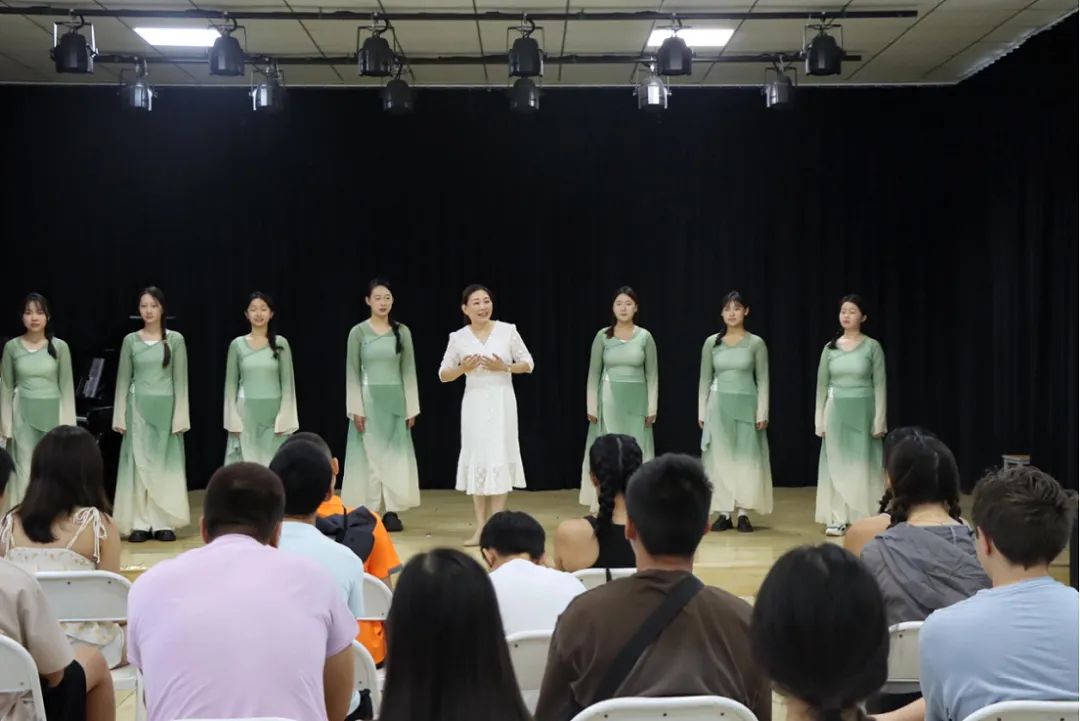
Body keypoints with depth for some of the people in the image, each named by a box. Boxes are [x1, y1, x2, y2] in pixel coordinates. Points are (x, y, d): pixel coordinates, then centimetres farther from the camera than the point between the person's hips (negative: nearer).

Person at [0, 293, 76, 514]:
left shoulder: (59, 346, -2)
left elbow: (67, 386, 1)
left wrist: (67, 423, -3)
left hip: (52, 413, 0)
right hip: (23, 413, 1)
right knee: (24, 469, 2)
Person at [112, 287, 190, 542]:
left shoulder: (175, 340, 0)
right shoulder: (130, 340, 4)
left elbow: (180, 380, -1)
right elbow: (123, 380, 6)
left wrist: (180, 415, -7)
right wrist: (119, 416, 0)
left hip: (165, 407, -1)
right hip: (138, 408, 1)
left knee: (165, 464, 2)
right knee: (138, 464, 2)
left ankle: (163, 523, 8)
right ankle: (140, 523, 7)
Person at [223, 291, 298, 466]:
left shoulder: (280, 343, 1)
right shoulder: (237, 344, 3)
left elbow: (288, 383, 1)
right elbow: (231, 384, 5)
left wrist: (284, 417, -7)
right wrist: (232, 418, -3)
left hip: (273, 413, -1)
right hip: (245, 413, 1)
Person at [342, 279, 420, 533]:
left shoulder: (402, 331, 5)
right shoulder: (358, 332, -1)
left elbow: (408, 371, 6)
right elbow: (352, 373, -2)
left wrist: (411, 408, 1)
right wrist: (356, 409, -9)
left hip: (395, 400, 2)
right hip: (368, 399, -2)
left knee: (395, 455, 2)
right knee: (369, 455, 0)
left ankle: (392, 511, 8)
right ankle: (367, 511, 6)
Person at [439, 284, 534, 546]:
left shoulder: (507, 330, -1)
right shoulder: (458, 338, 1)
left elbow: (528, 364, 3)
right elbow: (444, 375, 8)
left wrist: (504, 367, -13)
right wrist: (462, 368, -12)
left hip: (501, 402, -1)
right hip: (474, 403, 1)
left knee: (499, 459, -2)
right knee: (477, 459, 4)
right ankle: (480, 528, 10)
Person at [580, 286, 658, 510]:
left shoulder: (645, 337, 1)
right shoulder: (602, 336, 0)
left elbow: (652, 374, 3)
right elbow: (594, 374, 2)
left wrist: (652, 408, -2)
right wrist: (591, 406, -3)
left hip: (636, 401, 0)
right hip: (609, 400, 0)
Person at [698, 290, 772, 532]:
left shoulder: (756, 343, 0)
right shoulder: (711, 342, 4)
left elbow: (762, 380, 0)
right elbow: (705, 379, 7)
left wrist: (762, 413, -7)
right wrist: (702, 412, 3)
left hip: (746, 405, -1)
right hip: (719, 405, 2)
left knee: (746, 458, 0)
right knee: (720, 458, 2)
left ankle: (743, 513, 7)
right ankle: (724, 513, 8)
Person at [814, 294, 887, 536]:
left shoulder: (872, 347, -2)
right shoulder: (830, 348, 5)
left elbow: (879, 385, -3)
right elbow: (822, 386, 8)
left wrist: (879, 420, -8)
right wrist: (820, 420, 3)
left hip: (862, 411, -3)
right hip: (836, 411, 3)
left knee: (862, 464, 1)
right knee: (836, 465, 3)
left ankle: (862, 519, 8)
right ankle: (838, 519, 8)